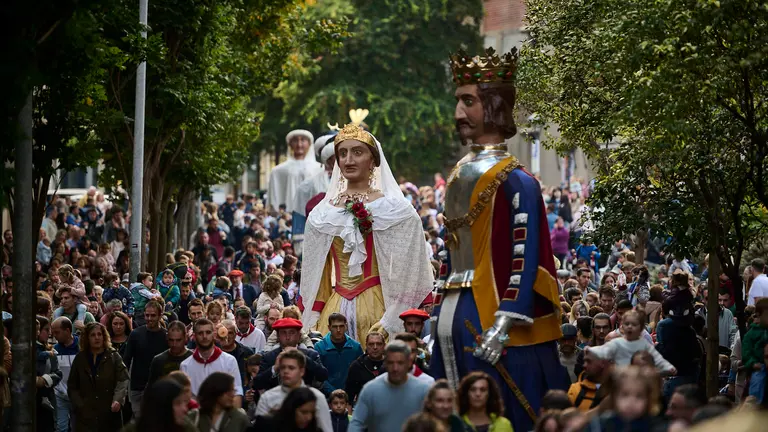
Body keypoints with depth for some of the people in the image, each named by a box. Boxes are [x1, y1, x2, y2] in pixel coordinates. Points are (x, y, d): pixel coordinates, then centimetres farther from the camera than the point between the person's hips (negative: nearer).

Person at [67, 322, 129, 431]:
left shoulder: (114, 357, 2)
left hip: (109, 416, -1)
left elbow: (122, 381, -9)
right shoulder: (80, 359, 9)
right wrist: (79, 405, -1)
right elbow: (72, 386, 13)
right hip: (85, 416, 1)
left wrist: (118, 400, -27)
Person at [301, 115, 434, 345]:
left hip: (376, 308, -3)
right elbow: (316, 276, 16)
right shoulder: (321, 215, 12)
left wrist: (390, 321, -12)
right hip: (334, 309, 3)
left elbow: (405, 274, -4)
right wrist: (313, 321, 8)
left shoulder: (395, 210, -1)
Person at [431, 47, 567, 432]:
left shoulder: (514, 181, -9)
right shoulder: (459, 174, 15)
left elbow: (526, 261, -14)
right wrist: (439, 314, 17)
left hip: (488, 319, -8)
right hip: (452, 320, 8)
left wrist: (502, 326, -21)